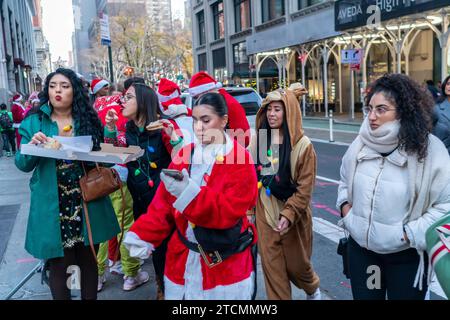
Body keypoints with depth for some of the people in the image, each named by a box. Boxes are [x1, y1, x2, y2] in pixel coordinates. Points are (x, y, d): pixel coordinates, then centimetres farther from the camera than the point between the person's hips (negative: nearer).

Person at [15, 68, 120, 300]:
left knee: (88, 261, 15)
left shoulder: (88, 119, 3)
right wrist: (32, 147, -22)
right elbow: (23, 165, -2)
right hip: (53, 205, -1)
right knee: (58, 264, 10)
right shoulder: (34, 122, 0)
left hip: (86, 203, 2)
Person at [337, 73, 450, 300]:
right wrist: (344, 204, 0)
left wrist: (410, 233, -19)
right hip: (360, 247, 4)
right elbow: (345, 179, 16)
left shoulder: (429, 149, -17)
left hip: (406, 255, -4)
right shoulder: (361, 143, -2)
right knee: (363, 297, 18)